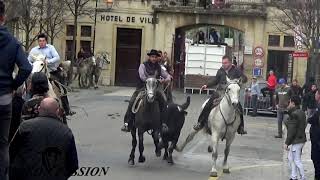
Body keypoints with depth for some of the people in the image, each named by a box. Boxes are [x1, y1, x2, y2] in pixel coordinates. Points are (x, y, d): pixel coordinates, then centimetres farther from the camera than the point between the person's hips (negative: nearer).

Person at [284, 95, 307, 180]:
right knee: (290, 158, 20)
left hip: (296, 141, -10)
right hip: (301, 139, 10)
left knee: (297, 161, 1)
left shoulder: (294, 114, -21)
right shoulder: (301, 112, 7)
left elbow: (292, 130, -21)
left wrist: (287, 143, -17)